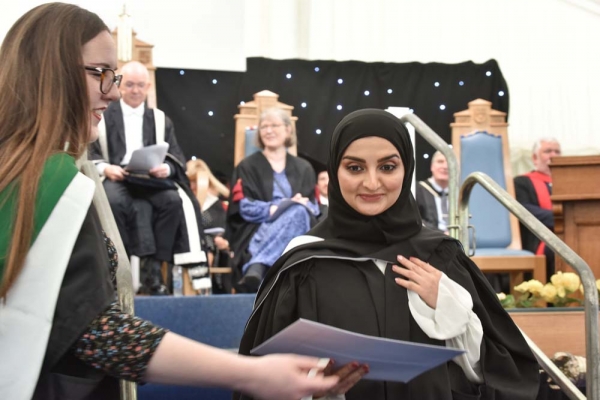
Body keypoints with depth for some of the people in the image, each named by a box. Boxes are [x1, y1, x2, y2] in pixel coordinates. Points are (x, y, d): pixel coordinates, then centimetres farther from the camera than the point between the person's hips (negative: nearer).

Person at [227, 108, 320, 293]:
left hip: (296, 236, 3)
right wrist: (283, 206, -17)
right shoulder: (247, 166, 10)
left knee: (299, 212, -34)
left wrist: (301, 207, -16)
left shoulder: (303, 168, 19)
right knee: (295, 211, -35)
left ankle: (256, 268, -54)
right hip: (256, 234, -3)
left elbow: (312, 206, 9)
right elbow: (245, 208, -3)